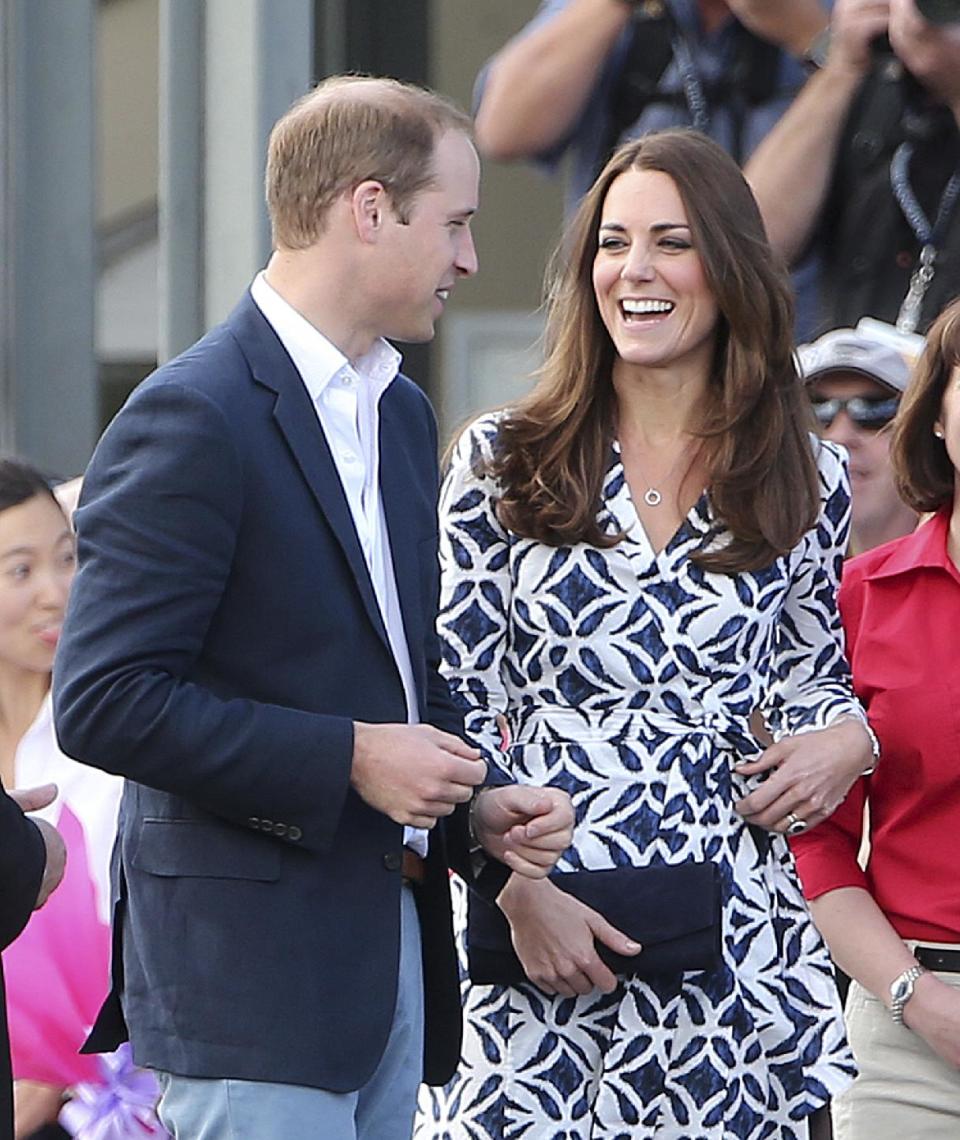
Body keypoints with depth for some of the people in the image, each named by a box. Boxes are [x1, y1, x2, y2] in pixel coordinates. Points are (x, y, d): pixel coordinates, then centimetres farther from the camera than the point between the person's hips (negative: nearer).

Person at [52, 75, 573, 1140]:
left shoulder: (399, 412, 17)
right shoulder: (194, 418, -13)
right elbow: (104, 702, -19)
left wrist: (476, 810, 6)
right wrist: (350, 760, -18)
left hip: (392, 949, 9)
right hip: (249, 968, -9)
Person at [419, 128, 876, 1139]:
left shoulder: (805, 480, 9)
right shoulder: (502, 463, 5)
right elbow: (450, 708, 4)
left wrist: (850, 736, 0)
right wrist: (519, 889, -7)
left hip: (729, 929, 1)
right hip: (537, 923, -1)